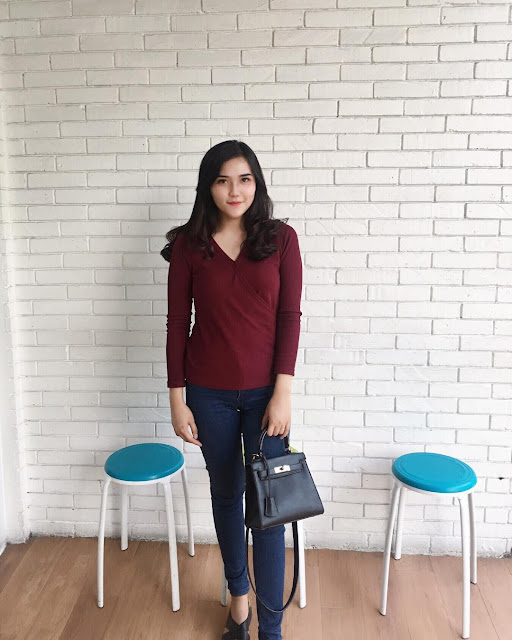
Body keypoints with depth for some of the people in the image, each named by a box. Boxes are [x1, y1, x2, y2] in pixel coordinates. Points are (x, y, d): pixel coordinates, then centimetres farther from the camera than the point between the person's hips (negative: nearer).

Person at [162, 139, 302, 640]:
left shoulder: (281, 239, -4)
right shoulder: (189, 244, -2)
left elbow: (290, 317, -5)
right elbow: (177, 323, -1)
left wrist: (283, 393, -11)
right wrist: (177, 400, -2)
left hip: (265, 390, -1)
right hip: (210, 392, 2)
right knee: (226, 492, 18)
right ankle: (239, 595, 41)